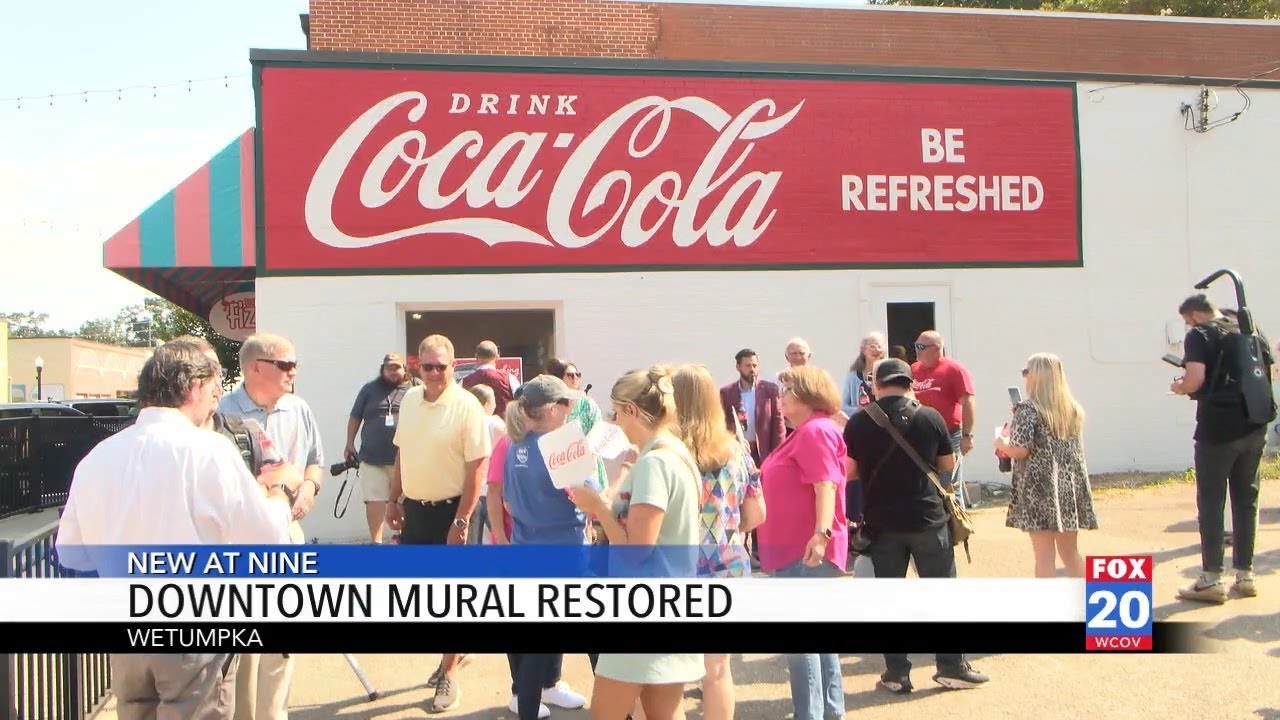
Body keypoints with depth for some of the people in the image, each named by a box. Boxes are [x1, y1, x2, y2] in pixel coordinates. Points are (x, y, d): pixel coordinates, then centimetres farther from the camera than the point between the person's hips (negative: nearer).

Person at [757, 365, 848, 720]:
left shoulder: (815, 431, -15)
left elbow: (826, 485, -27)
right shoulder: (805, 432, 18)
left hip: (806, 551, -11)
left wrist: (821, 533, -36)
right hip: (799, 548, 11)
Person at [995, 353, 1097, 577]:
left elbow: (1020, 450, -17)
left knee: (1044, 555, -1)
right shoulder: (1073, 409, 10)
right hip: (1069, 486, 6)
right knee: (1070, 551, 15)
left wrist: (1001, 443, 3)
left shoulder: (1028, 409, -10)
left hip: (1040, 488, -6)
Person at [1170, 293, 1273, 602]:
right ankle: (1245, 575, 15)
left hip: (1217, 428, -6)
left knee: (1211, 503, -1)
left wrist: (1179, 387, 3)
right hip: (1254, 426, 6)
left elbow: (1195, 380, -18)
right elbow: (1267, 372, 20)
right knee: (1246, 500, 11)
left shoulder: (1199, 336, -6)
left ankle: (1211, 580, -1)